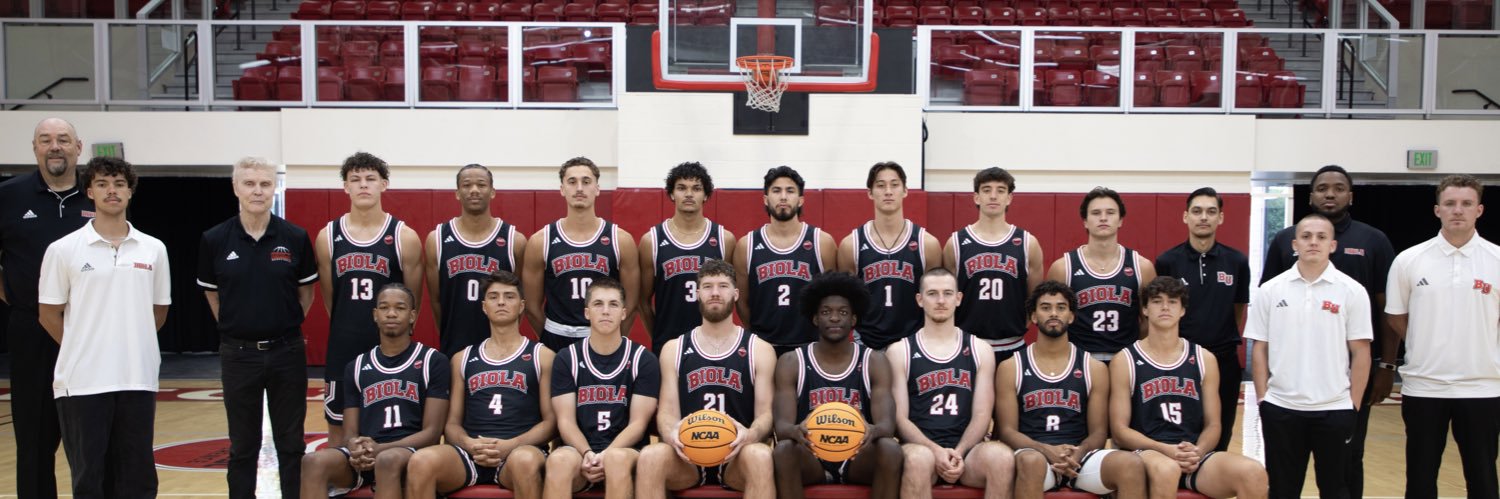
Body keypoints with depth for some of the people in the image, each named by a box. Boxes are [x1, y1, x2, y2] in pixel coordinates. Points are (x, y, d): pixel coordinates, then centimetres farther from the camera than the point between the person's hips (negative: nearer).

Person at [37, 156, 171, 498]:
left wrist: (131, 345, 10)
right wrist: (83, 350, 5)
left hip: (138, 379, 2)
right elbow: (48, 313, 3)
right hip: (82, 381, -2)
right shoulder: (63, 250, -2)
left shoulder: (153, 249, 5)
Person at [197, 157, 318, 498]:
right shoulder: (214, 240, -3)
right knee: (243, 446, 10)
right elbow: (211, 293, 9)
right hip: (238, 353, 0)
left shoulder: (295, 238, -4)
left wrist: (287, 326, 7)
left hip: (287, 352, 0)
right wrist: (236, 328, 9)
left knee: (291, 444, 8)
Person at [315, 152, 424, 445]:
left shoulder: (404, 238, -4)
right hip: (343, 347, 2)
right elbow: (329, 298, 10)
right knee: (338, 427, 10)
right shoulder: (327, 237, 2)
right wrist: (348, 331, 13)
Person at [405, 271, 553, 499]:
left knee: (524, 461, -40)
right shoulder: (463, 359, 22)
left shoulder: (541, 356, 13)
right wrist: (469, 444, -6)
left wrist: (510, 445, -12)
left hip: (521, 449, -2)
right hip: (469, 453, 3)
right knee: (420, 461, -30)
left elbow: (550, 420, 6)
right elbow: (452, 423, 17)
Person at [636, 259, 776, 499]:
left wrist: (751, 434, -24)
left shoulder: (760, 350, 9)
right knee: (650, 456, -33)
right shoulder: (673, 349, 13)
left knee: (760, 456, -37)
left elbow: (766, 413, 2)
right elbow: (667, 411, 6)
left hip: (737, 454, -1)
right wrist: (671, 434, -20)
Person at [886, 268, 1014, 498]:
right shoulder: (899, 351, 8)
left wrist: (959, 452, -12)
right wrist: (936, 451, -15)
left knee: (1001, 456, -31)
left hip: (966, 449, 2)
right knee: (919, 458, -38)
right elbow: (899, 417, 1)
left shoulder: (980, 350, 14)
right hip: (921, 447, -2)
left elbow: (982, 415, 7)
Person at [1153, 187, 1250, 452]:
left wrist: (1229, 343, 11)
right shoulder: (1167, 262, -3)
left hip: (1224, 362, 2)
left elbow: (1240, 310, 12)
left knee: (1218, 442, 10)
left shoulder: (1237, 262, 2)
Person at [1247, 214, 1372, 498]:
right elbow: (1260, 349, 5)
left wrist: (1354, 405, -3)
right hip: (1280, 408, 1)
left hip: (1335, 409, -1)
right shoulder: (1270, 290, 2)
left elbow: (1360, 352, 0)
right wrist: (1262, 398, 1)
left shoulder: (1352, 291, -1)